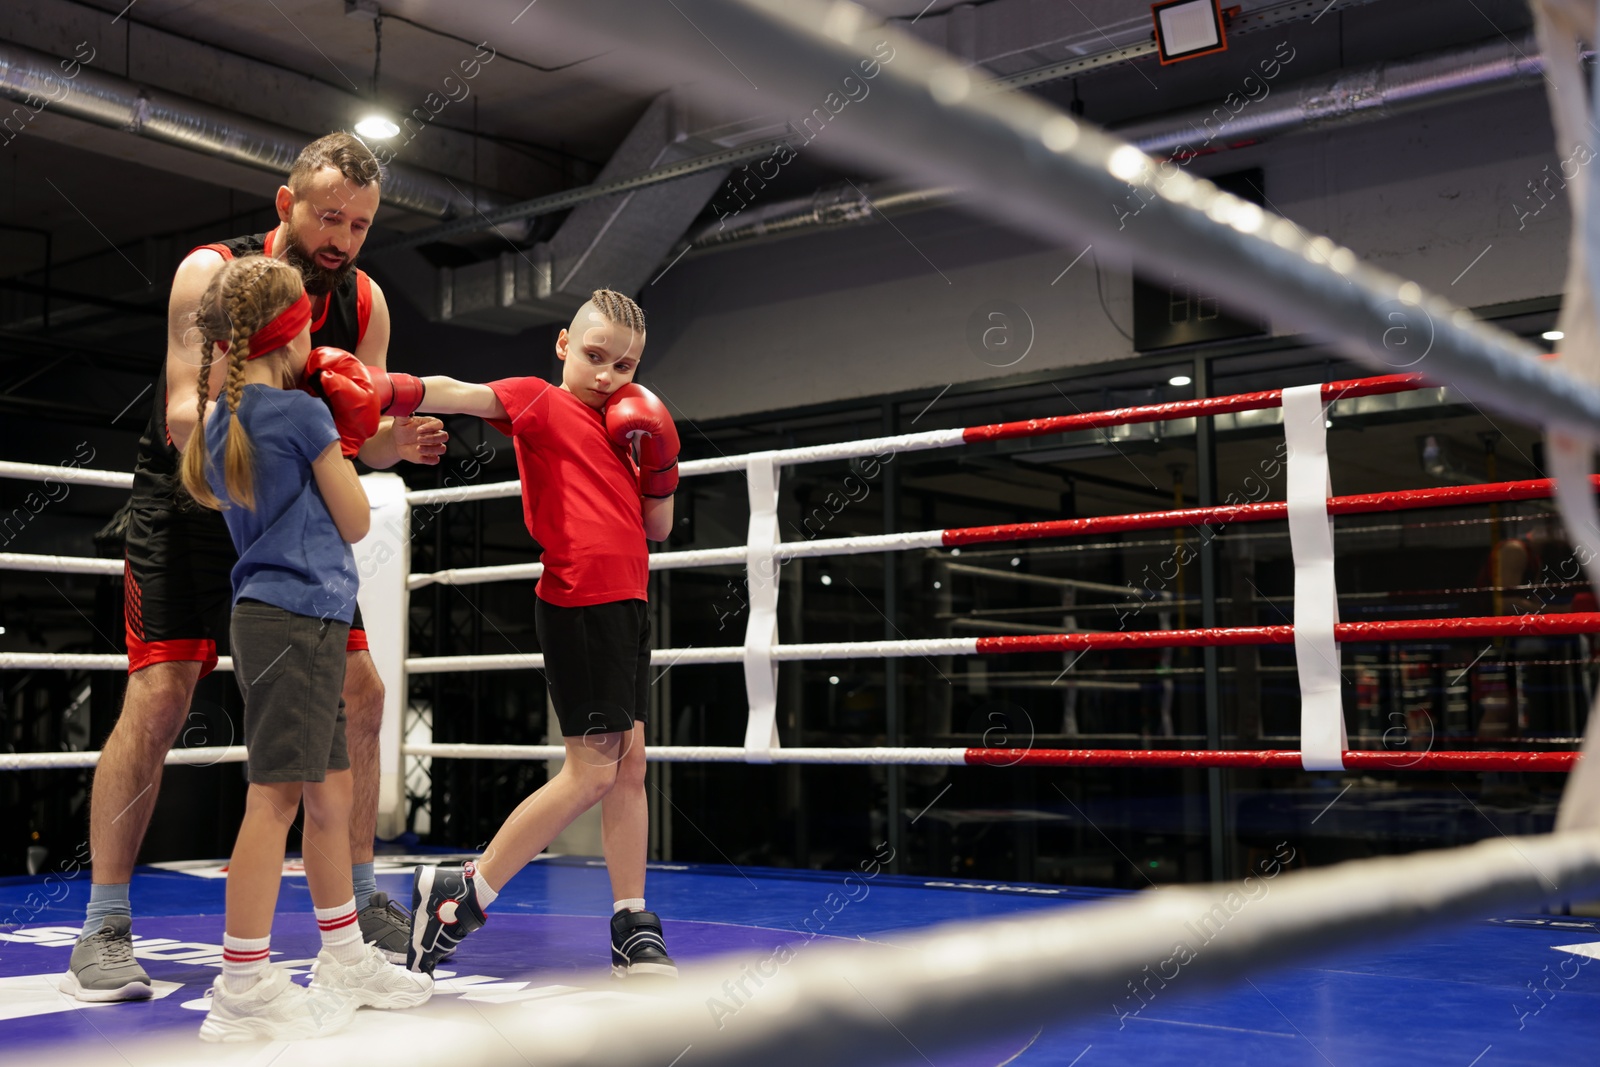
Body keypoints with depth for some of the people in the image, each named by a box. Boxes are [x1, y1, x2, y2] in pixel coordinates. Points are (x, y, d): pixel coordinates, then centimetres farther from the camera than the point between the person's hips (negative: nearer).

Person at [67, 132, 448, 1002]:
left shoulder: (364, 301, -3)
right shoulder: (213, 273, -16)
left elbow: (362, 439, -3)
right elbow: (185, 421, -24)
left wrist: (400, 439, -26)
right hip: (187, 506, -4)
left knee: (358, 694, -2)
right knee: (159, 694, -14)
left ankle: (358, 901, 11)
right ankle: (104, 931, -4)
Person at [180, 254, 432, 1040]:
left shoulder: (217, 418, 13)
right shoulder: (303, 413, -9)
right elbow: (354, 524, -2)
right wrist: (343, 439, 11)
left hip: (269, 616, 9)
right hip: (296, 617, -9)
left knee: (331, 787, 15)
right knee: (276, 794, -8)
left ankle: (345, 960, 26)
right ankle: (244, 989, -4)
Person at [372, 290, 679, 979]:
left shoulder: (622, 425, 19)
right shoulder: (539, 403, -2)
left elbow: (657, 528, 20)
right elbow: (462, 395, -21)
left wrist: (657, 460, 4)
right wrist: (385, 389, -38)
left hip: (625, 601, 8)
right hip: (576, 603, -8)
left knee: (629, 764, 8)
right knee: (591, 772, -8)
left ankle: (633, 933, 16)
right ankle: (459, 897, 4)